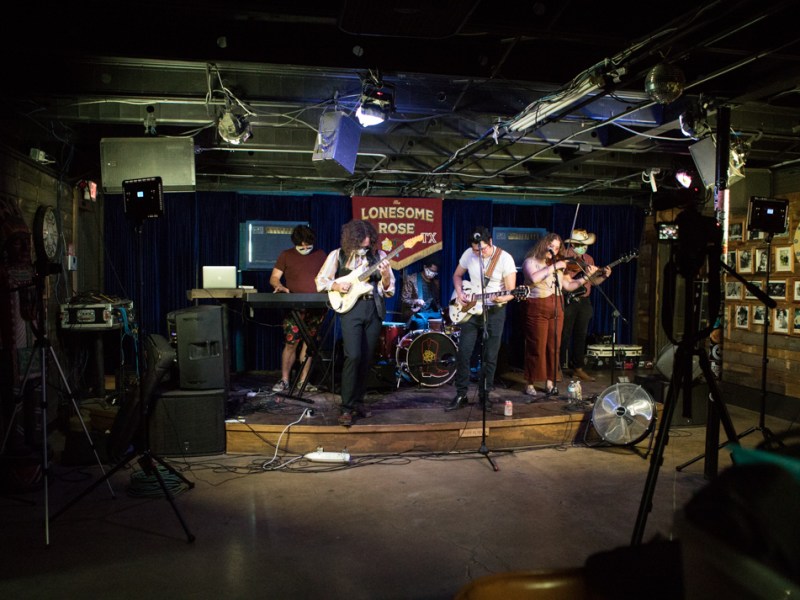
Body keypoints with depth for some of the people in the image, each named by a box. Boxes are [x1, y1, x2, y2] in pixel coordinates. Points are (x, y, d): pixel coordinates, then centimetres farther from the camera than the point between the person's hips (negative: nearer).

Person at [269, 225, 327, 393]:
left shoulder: (320, 255, 11)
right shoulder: (286, 255, 6)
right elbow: (274, 278, 5)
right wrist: (280, 286, -17)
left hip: (316, 308, 2)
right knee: (291, 343, -7)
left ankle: (303, 381, 12)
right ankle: (284, 380, 3)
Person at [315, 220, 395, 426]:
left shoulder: (379, 255, 5)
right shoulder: (338, 255, 1)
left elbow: (389, 290, 5)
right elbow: (320, 281, 7)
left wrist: (385, 275, -15)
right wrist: (336, 286, -12)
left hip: (374, 308, 3)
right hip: (351, 307, -3)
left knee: (366, 359, 7)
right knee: (353, 356, -15)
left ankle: (358, 401, 21)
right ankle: (346, 408, -8)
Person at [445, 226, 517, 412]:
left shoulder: (505, 259, -14)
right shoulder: (468, 254, -2)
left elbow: (511, 292, -13)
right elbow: (457, 275, 14)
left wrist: (502, 298, -35)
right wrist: (459, 292, -4)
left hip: (494, 312, -3)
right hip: (471, 310, 3)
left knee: (490, 356, 3)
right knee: (463, 353, 0)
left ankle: (485, 394, 17)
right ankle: (461, 395, 11)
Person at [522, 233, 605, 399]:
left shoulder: (559, 264, 15)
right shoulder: (531, 261, -3)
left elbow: (568, 285, 13)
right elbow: (534, 278, -24)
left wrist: (586, 276, 3)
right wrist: (554, 266, -20)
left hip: (556, 308, 6)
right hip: (537, 308, -5)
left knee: (553, 347, 6)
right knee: (536, 348, -4)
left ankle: (549, 382, 16)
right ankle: (530, 384, 6)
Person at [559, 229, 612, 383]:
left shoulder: (589, 259, 13)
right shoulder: (563, 256, -8)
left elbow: (593, 281, 16)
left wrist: (604, 275, -4)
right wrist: (581, 279, -21)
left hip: (584, 302, 6)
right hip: (568, 301, -6)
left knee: (581, 335, 10)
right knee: (564, 335, -2)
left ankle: (578, 368, 18)